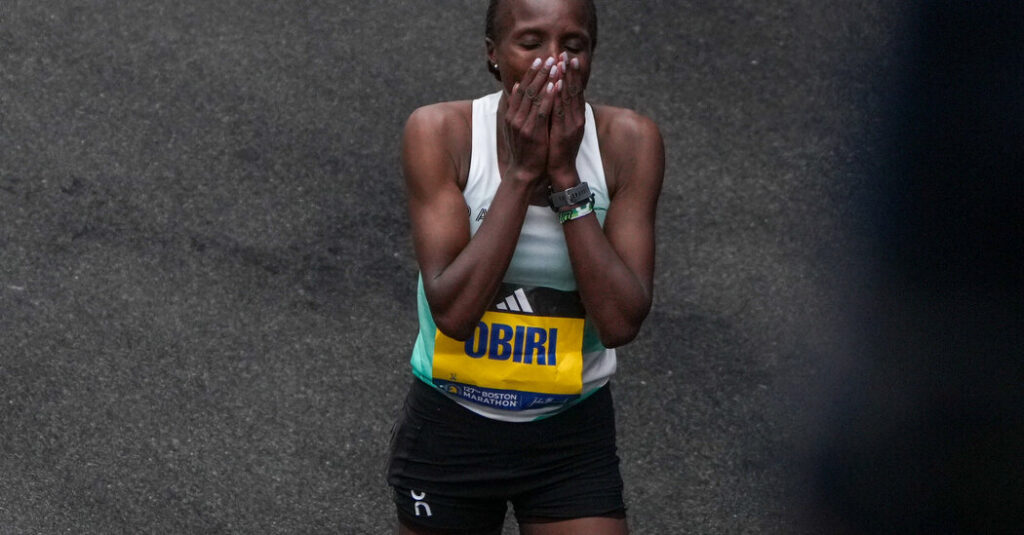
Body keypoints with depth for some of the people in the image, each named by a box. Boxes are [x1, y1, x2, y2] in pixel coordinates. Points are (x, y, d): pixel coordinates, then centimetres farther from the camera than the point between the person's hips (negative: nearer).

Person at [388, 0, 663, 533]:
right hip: (449, 429, 0)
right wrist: (521, 173, -26)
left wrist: (565, 176, -23)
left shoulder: (627, 141, -12)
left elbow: (621, 322, -19)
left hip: (573, 435, 1)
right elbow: (453, 310, -24)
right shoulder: (441, 132, -16)